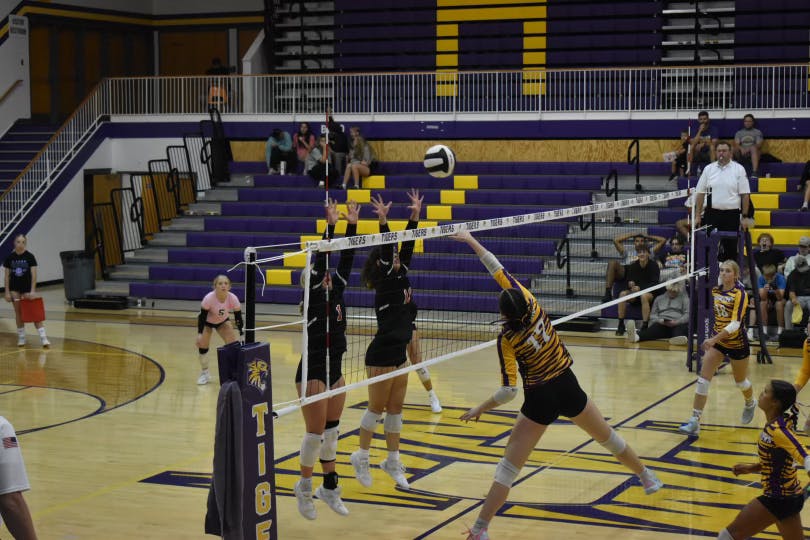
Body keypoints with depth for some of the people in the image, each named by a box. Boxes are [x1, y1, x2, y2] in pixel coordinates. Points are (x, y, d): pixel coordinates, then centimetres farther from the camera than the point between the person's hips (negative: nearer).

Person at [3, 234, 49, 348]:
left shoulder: (30, 256, -8)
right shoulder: (10, 258, -3)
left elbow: (33, 274, -10)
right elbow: (7, 276, 2)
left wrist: (32, 290, -16)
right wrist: (7, 292, -1)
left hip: (27, 287, -2)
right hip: (15, 288, 2)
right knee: (18, 313, 7)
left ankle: (43, 338, -8)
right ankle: (21, 337, 16)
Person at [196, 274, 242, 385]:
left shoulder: (233, 298, -30)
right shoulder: (209, 298, -36)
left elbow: (238, 317, -19)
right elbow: (202, 316, -26)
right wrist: (199, 334, -32)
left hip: (223, 322, 2)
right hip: (207, 322, -2)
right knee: (203, 345, -13)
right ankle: (204, 373, 8)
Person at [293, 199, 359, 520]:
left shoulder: (336, 293, 9)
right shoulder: (313, 296, -8)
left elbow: (345, 260, 5)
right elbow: (320, 260, -18)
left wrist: (352, 225, -2)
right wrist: (330, 226, -22)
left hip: (335, 370, 7)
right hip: (313, 372, -7)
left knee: (331, 431, 12)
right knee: (316, 433, -3)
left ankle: (329, 488, 22)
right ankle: (304, 487, 14)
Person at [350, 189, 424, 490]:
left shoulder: (401, 276, 8)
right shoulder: (385, 281, -11)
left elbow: (407, 246, 5)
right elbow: (385, 251, -24)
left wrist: (415, 216, -1)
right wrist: (383, 222, -32)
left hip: (399, 354, 8)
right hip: (381, 355, -8)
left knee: (395, 409, 11)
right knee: (377, 408, 2)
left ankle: (393, 461, 19)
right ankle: (361, 457, 16)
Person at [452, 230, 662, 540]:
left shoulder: (507, 339, -17)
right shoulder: (531, 304, -10)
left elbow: (508, 391, -17)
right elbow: (499, 270, -1)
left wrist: (479, 409, -6)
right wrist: (472, 242, 5)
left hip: (540, 400, -4)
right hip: (568, 388, 4)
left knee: (509, 466, -2)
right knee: (608, 436, 26)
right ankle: (648, 478, 47)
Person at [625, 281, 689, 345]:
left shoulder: (684, 298, 18)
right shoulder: (659, 298, 25)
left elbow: (687, 314, 4)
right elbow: (653, 315, 19)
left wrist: (677, 322, -15)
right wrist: (659, 320, -5)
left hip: (678, 324, -1)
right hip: (662, 324, 1)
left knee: (681, 328, -39)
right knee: (653, 329, -34)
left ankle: (679, 338, -77)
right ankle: (636, 336, -68)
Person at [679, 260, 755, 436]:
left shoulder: (740, 294, -19)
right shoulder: (715, 291, 0)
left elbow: (735, 323, -27)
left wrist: (714, 339, -35)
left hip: (737, 343, -5)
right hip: (717, 341, 5)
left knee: (740, 381, 16)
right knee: (703, 380, -9)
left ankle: (750, 404, 49)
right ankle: (695, 422, -10)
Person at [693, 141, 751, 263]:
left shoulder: (739, 169, 1)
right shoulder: (709, 169, 6)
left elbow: (745, 195, -1)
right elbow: (700, 194, 7)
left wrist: (745, 217, -6)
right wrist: (697, 216, 2)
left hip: (732, 215, -2)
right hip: (712, 214, 2)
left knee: (731, 248, 3)